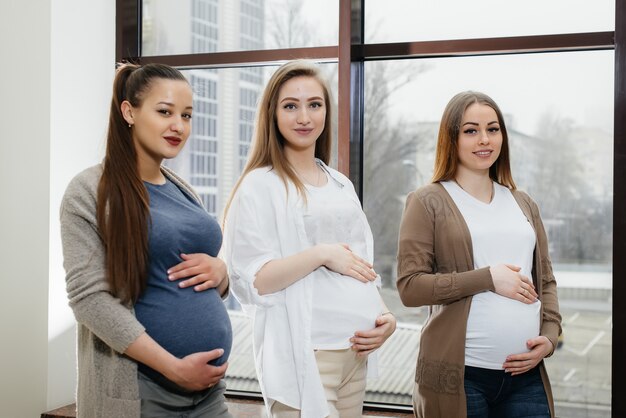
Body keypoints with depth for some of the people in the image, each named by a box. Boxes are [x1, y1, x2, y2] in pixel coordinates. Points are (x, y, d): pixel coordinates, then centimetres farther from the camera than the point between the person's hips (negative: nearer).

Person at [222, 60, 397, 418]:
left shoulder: (342, 186, 13)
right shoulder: (260, 186, -6)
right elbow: (249, 279, -13)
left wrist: (385, 316, 0)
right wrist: (322, 254, -17)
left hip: (355, 350, 6)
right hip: (303, 354, -6)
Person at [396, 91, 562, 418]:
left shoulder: (523, 204, 15)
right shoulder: (428, 203, -1)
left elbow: (545, 280, 18)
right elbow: (410, 287, -9)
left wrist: (550, 335, 0)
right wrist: (487, 278, -14)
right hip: (459, 374, -4)